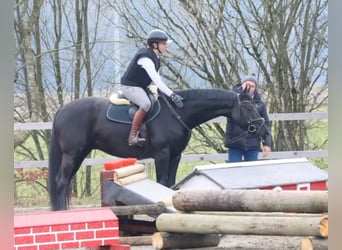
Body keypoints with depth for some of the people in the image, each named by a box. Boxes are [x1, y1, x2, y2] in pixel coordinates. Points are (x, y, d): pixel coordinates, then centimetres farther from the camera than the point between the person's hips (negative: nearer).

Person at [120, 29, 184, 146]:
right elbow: (156, 81, -31)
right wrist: (172, 95, -34)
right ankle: (132, 136, -32)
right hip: (130, 87, -11)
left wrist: (171, 94, 5)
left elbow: (157, 79, 13)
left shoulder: (155, 57, 8)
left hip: (140, 87, 11)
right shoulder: (146, 58, -24)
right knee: (146, 104, -34)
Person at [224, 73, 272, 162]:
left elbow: (265, 125, 8)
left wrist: (267, 143, -1)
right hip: (235, 144, -2)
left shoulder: (259, 104, 8)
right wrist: (241, 89, -18)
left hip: (252, 145, 2)